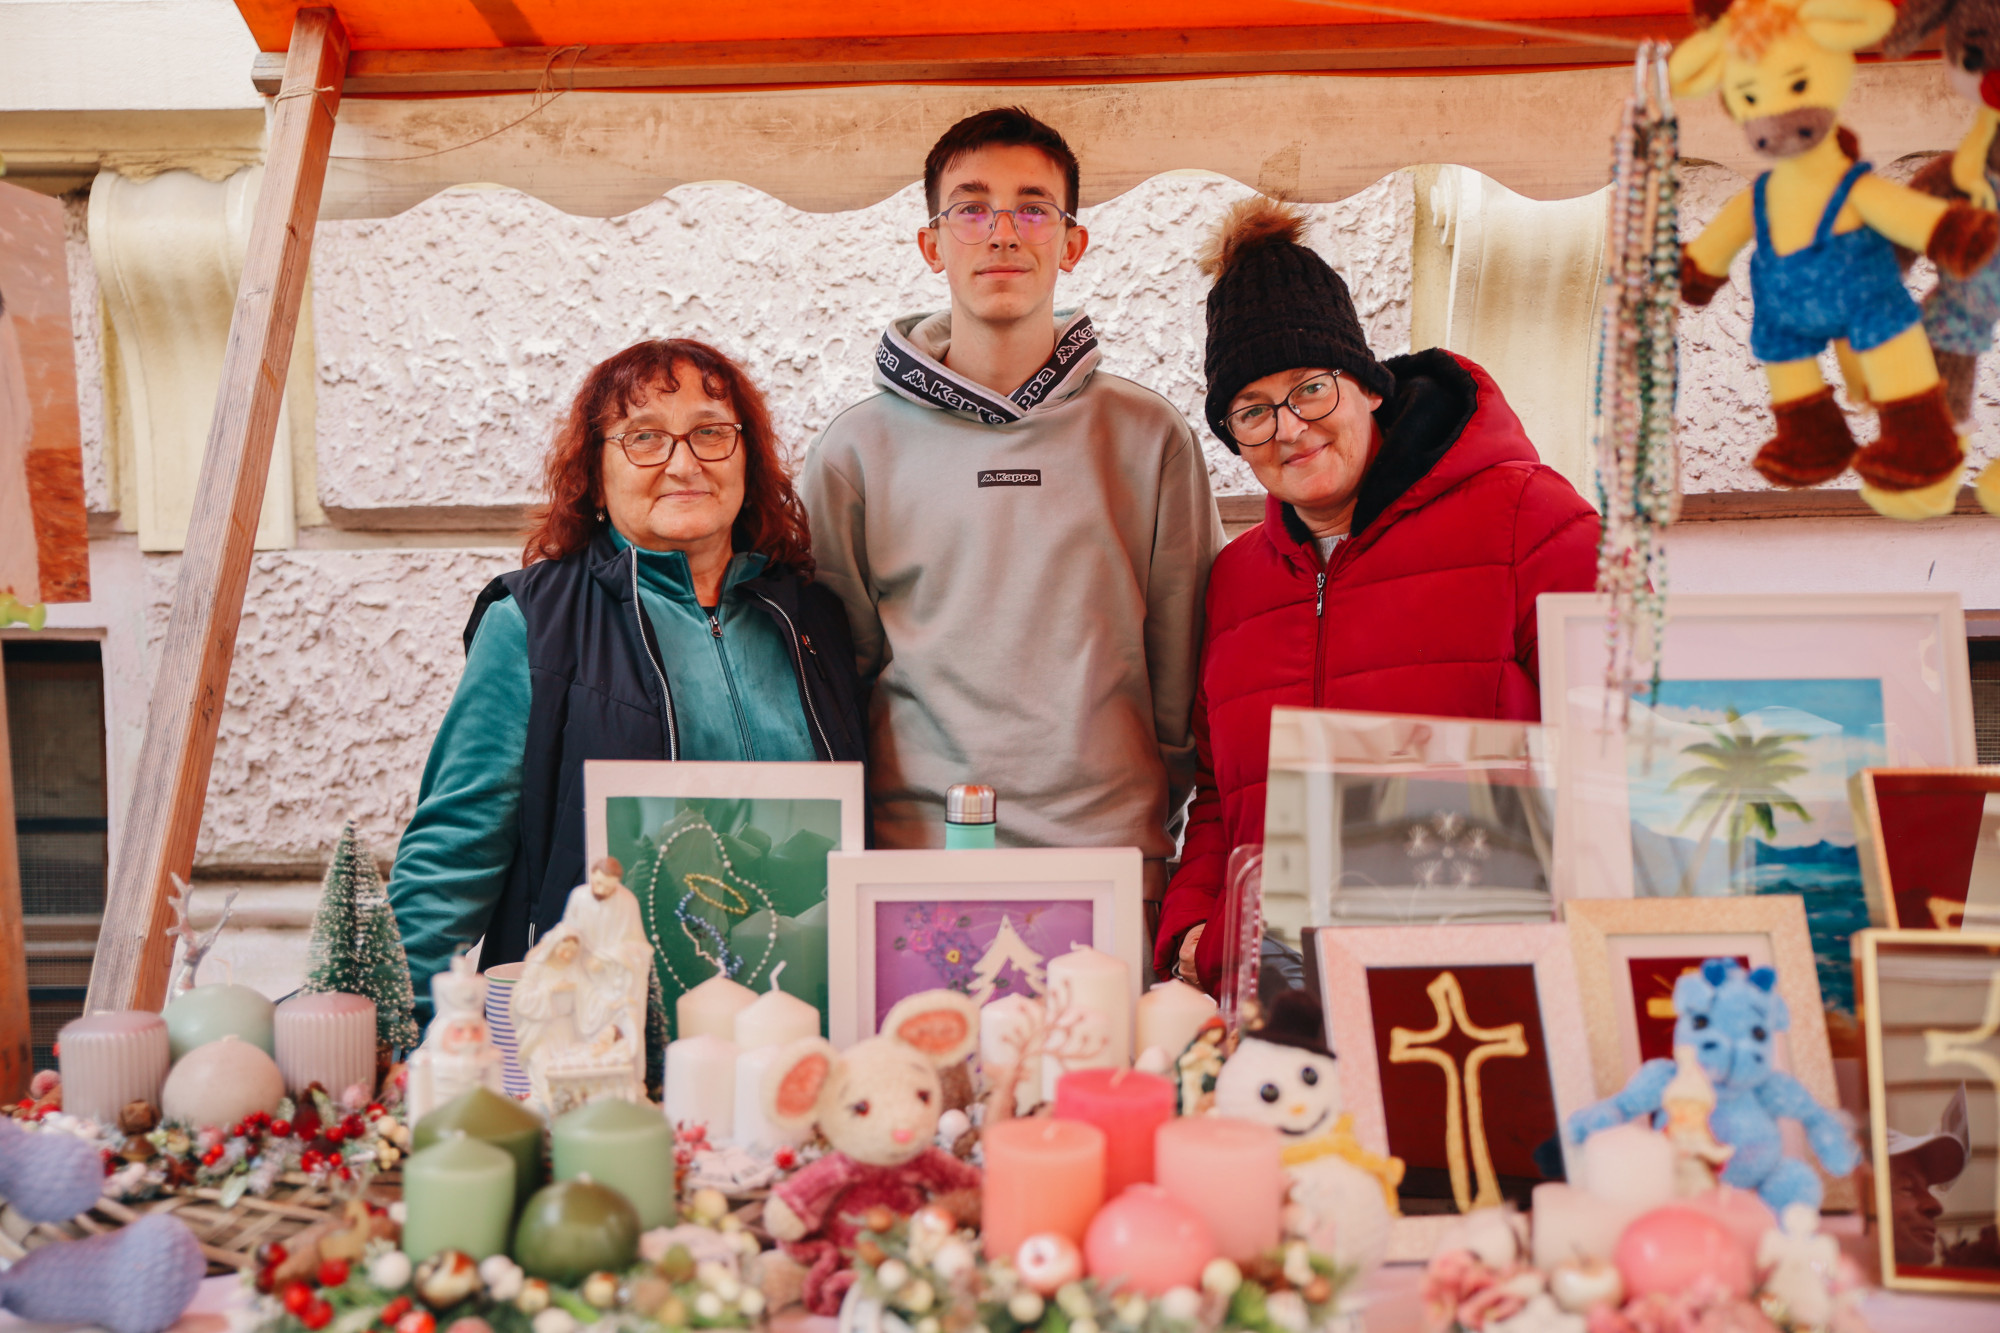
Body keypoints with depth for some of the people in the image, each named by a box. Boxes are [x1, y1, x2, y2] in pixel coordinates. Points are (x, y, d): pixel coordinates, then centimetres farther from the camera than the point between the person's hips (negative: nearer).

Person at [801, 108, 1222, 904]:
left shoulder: (1150, 439, 6)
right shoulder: (857, 451, 5)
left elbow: (1188, 670, 9)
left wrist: (1150, 819, 5)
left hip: (1114, 863, 1)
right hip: (914, 856, 0)